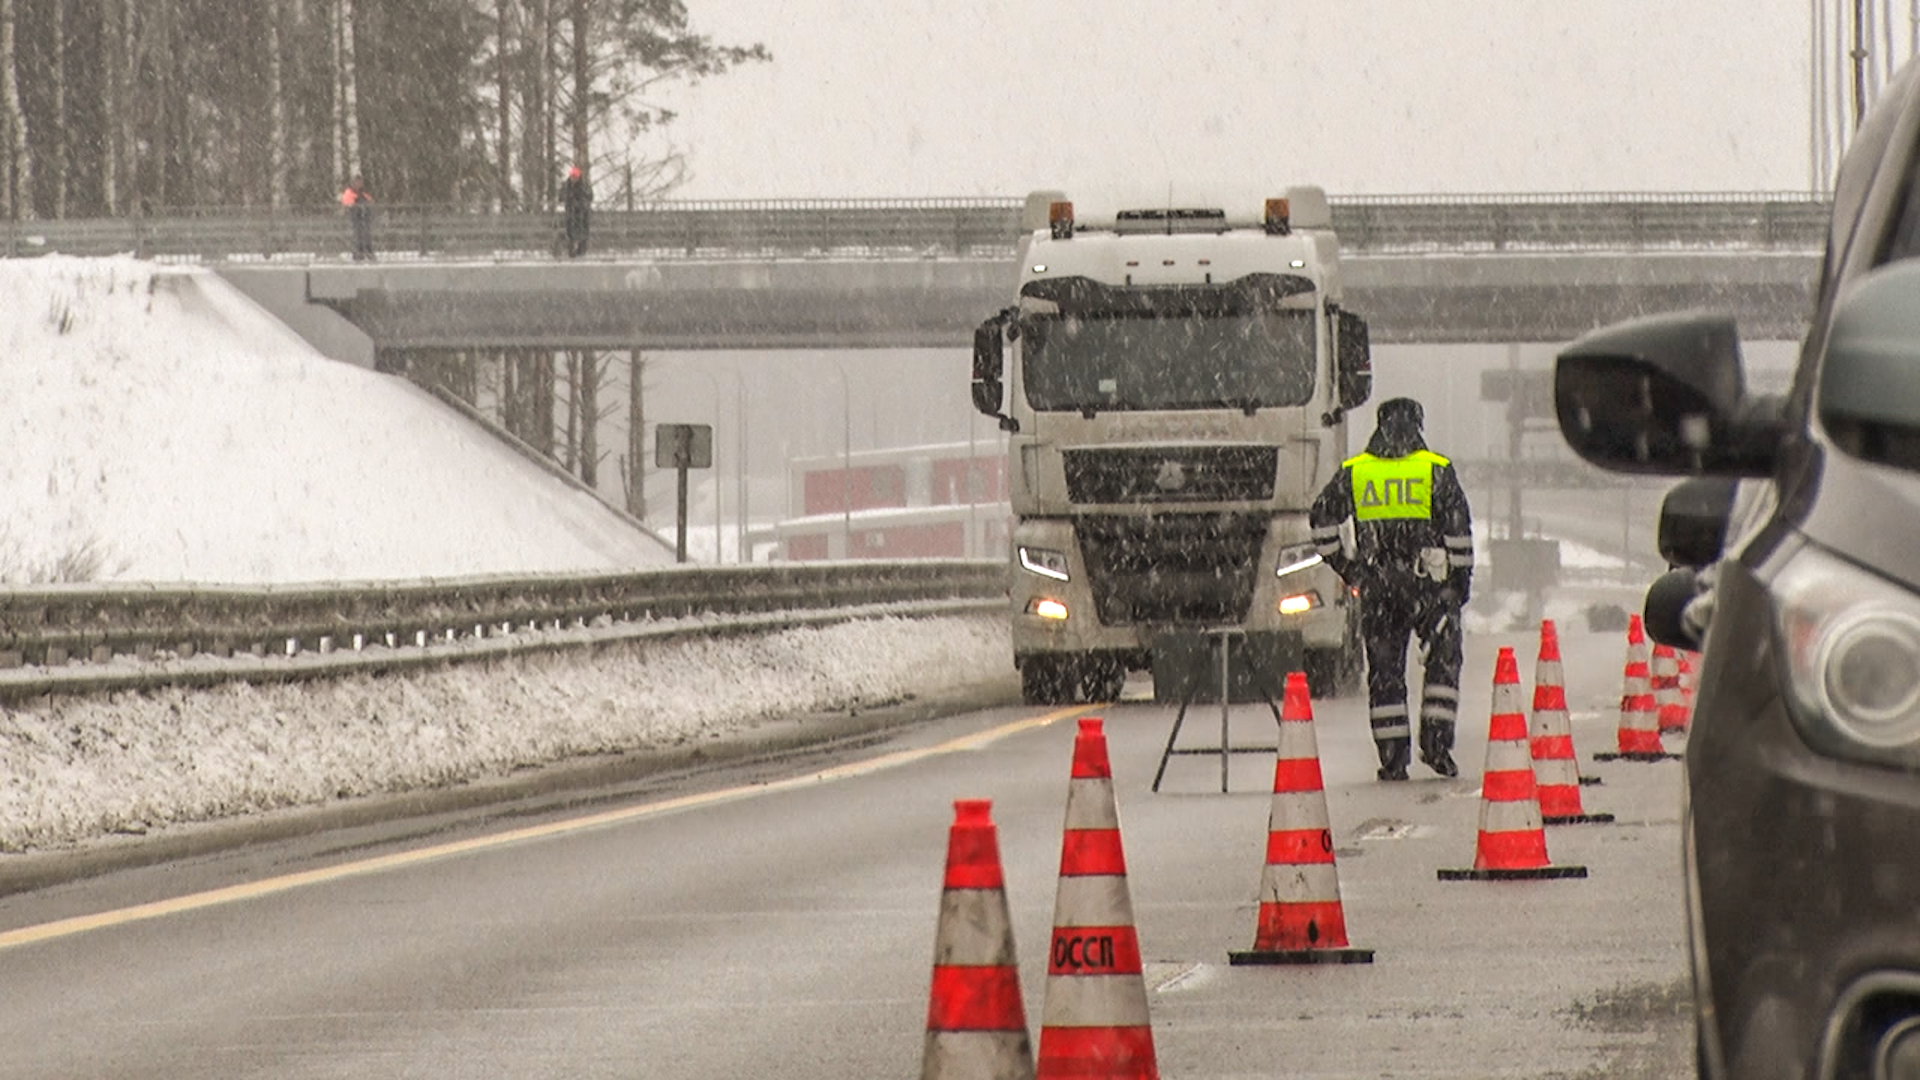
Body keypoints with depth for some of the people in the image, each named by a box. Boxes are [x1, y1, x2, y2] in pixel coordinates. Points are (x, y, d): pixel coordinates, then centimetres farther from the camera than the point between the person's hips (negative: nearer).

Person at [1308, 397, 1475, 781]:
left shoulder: (1352, 473, 4)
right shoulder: (1436, 471, -2)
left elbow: (1321, 519, 4)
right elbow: (1458, 529, -3)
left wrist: (1343, 564, 14)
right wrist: (1461, 577, 6)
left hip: (1375, 587, 2)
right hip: (1427, 584, -2)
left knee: (1384, 668, 7)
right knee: (1443, 660, 10)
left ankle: (1392, 759, 5)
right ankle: (1436, 740, -3)